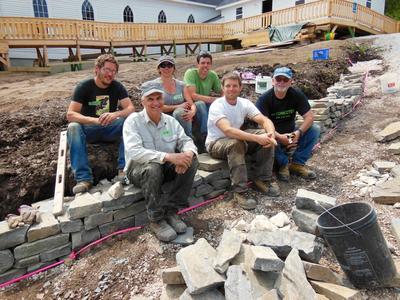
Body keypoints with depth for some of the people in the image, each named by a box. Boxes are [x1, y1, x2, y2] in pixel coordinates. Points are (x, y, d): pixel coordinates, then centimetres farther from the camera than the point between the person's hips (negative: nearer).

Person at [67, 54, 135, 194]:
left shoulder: (117, 87, -2)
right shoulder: (84, 86, -9)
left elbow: (131, 108, -13)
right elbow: (70, 114, -18)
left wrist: (116, 114, -36)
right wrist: (95, 120, -36)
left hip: (110, 128, 1)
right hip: (89, 129, -1)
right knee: (73, 127, -32)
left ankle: (124, 168, -30)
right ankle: (83, 178, -36)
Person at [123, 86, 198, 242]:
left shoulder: (171, 121, 2)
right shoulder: (133, 121, -14)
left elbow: (186, 140, -3)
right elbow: (133, 151, -29)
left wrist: (188, 153, -31)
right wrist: (168, 156, -39)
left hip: (166, 168, 5)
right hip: (139, 169, -4)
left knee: (192, 161, -19)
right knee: (153, 167, -37)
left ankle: (171, 211, -12)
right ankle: (156, 220, -18)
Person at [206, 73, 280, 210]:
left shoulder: (244, 103, -3)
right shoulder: (217, 106, -21)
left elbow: (264, 120, -12)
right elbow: (228, 130, -37)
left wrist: (271, 133, -35)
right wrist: (256, 138, -43)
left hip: (237, 138, 6)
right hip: (216, 143, -6)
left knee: (265, 135, -14)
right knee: (236, 143, -38)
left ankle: (262, 179, -4)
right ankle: (239, 191, -28)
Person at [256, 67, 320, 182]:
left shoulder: (297, 94, -6)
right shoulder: (264, 99, -16)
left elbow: (309, 116, -10)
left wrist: (298, 132, -28)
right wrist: (279, 137, -38)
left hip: (291, 135, 4)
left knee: (315, 129, -16)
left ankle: (297, 163, -8)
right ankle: (283, 163, -10)